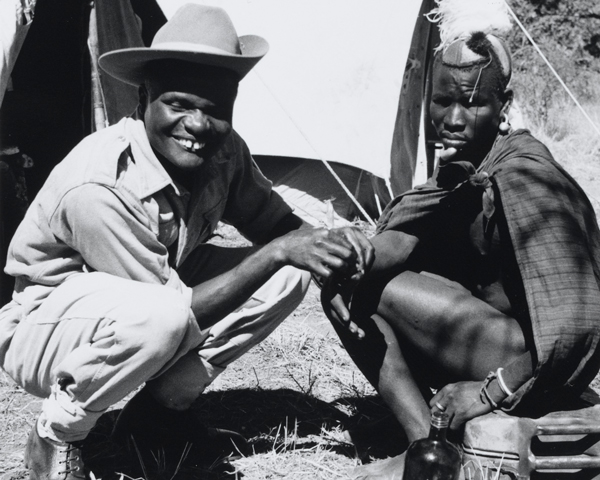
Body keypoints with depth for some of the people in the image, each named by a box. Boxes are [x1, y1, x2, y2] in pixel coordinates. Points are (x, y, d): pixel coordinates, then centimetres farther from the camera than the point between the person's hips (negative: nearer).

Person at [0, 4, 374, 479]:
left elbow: (281, 225, 2)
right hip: (40, 328, -7)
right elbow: (179, 314, -30)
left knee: (289, 274, -8)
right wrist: (279, 251, -32)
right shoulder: (97, 186, -34)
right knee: (158, 319, -41)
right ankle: (56, 438, -11)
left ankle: (161, 409, 3)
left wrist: (332, 242, -20)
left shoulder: (224, 151, -13)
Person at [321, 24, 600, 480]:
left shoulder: (520, 178, -22)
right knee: (348, 288, 3)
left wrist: (492, 391, -23)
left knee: (379, 290, -15)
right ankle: (428, 442, -1)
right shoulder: (463, 169, 5)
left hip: (538, 371, -9)